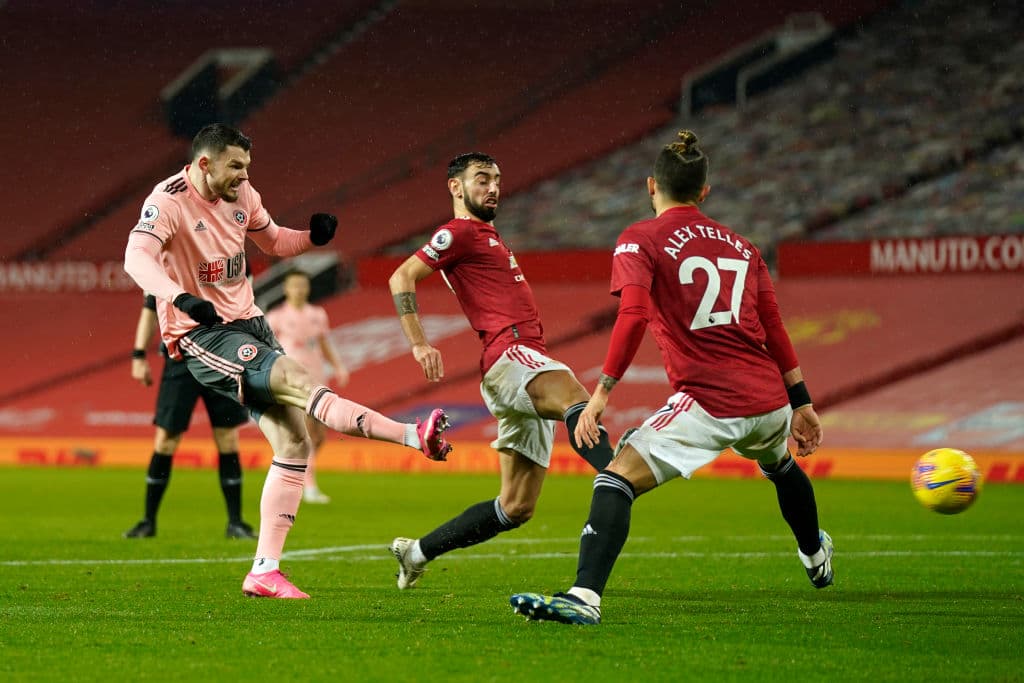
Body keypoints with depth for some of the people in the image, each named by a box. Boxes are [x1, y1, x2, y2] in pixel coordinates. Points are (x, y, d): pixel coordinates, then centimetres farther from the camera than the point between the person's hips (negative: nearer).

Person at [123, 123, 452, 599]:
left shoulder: (241, 194, 7)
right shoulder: (169, 202, -15)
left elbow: (273, 241, 24)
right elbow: (137, 258, -32)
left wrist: (314, 237, 1)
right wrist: (181, 298, -50)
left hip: (247, 323, 8)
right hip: (201, 334, -8)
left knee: (294, 442, 0)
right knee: (297, 381, -27)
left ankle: (265, 570, 4)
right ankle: (415, 437, -36)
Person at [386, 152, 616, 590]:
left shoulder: (488, 237, 31)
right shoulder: (461, 232, 2)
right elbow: (401, 278, -8)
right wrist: (419, 343, -16)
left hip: (530, 364, 10)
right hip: (508, 355, -10)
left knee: (516, 508, 7)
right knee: (574, 395, -40)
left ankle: (416, 553, 19)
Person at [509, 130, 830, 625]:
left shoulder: (639, 240, 0)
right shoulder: (741, 245, 17)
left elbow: (633, 315, -16)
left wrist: (603, 391, -15)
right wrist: (801, 403, 24)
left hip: (709, 403, -7)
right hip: (769, 399, 7)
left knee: (618, 476, -12)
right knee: (780, 466, 38)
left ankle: (585, 596, -32)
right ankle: (817, 558, 62)